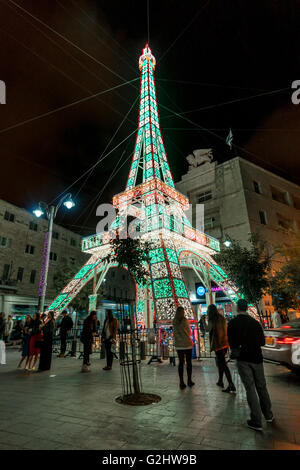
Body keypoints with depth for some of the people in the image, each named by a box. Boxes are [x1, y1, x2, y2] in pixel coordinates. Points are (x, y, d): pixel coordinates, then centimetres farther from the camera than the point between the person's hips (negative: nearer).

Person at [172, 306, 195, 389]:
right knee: (189, 362, 10)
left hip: (178, 345, 3)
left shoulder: (174, 322, -2)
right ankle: (189, 381, 16)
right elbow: (189, 332, -3)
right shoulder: (185, 320, -11)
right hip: (187, 344, -3)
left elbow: (174, 333, 0)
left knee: (181, 363, 8)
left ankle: (181, 382, 10)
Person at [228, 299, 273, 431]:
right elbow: (262, 342, 4)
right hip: (256, 357, 4)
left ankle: (256, 422, 9)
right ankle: (268, 415, 34)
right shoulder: (255, 322, -1)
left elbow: (232, 344, -9)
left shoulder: (233, 323, -10)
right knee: (261, 387, 19)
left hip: (243, 359, -3)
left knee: (250, 388, 4)